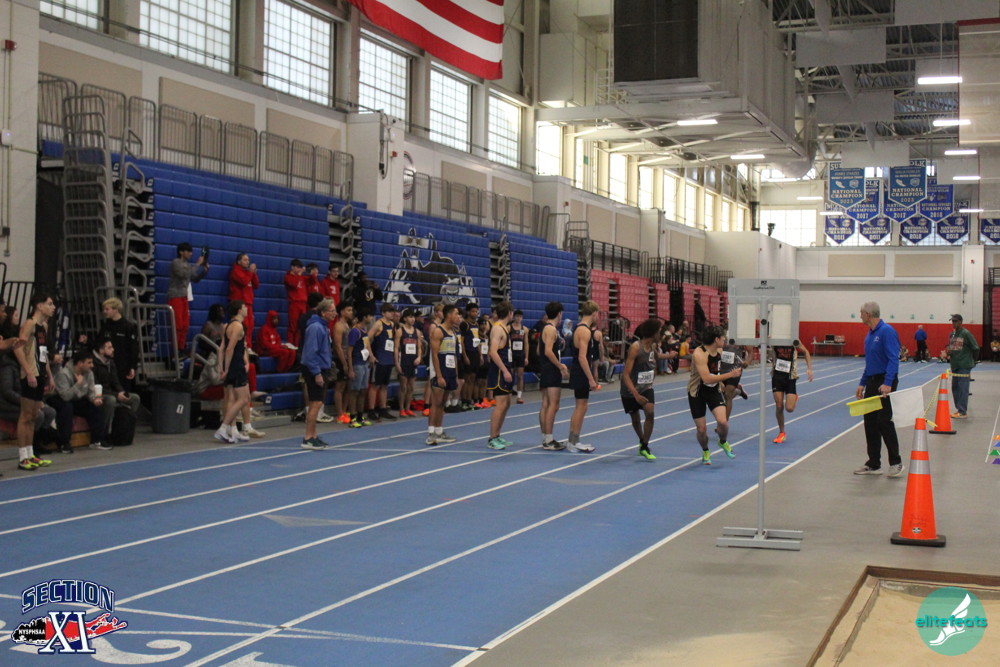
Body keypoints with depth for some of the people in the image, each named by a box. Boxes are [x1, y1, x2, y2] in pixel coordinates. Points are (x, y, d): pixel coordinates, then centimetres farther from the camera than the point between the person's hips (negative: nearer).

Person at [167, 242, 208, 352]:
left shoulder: (187, 265, 19)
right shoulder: (176, 262, -6)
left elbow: (195, 279, 22)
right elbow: (184, 274, -22)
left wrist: (205, 270, 7)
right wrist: (198, 264, -17)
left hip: (184, 297, 8)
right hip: (176, 297, -8)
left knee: (185, 326, 6)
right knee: (177, 325, -11)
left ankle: (182, 349, 11)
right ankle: (175, 350, -10)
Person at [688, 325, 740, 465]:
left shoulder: (719, 351, -2)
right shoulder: (699, 354, -27)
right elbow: (707, 378, -35)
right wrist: (730, 375, -34)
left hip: (714, 390, 5)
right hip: (697, 392, -5)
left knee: (722, 421, -15)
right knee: (701, 429, 0)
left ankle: (723, 442, 17)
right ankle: (705, 452, 30)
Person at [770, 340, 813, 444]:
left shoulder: (794, 341, -8)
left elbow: (805, 352, 5)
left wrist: (809, 369, -1)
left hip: (790, 377, -1)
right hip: (777, 376, 1)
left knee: (789, 408, -7)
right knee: (779, 407, -2)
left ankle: (794, 397, 30)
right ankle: (781, 433, 16)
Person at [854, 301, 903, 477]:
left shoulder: (887, 331, -14)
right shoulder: (870, 334, 14)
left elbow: (893, 359, -22)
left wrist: (887, 383, -30)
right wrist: (862, 383, 20)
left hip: (884, 384, -9)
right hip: (872, 382, 9)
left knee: (884, 422, -7)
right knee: (870, 423, 8)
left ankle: (896, 463, 4)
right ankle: (874, 464, 14)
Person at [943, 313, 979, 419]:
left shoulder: (966, 334, -11)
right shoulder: (951, 334, 12)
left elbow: (975, 348, -8)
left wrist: (973, 361, 1)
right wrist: (948, 352, 1)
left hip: (964, 366, -8)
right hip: (955, 365, 8)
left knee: (962, 388, -8)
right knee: (955, 388, 12)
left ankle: (963, 412, -5)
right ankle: (959, 409, 22)